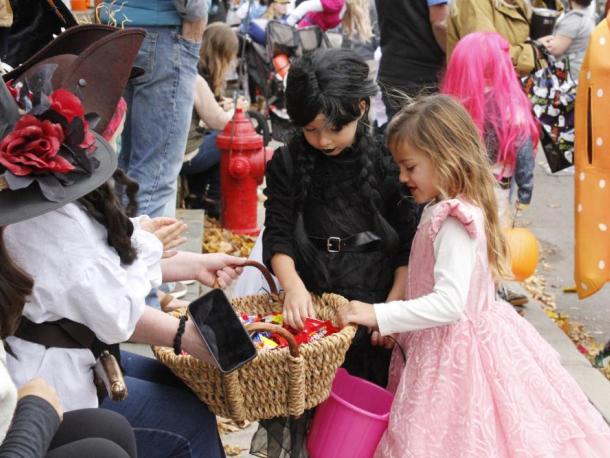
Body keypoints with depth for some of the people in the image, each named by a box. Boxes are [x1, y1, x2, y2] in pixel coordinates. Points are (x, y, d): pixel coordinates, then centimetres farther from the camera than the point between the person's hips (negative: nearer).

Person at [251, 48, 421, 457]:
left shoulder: (388, 162, -3)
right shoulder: (288, 164, 3)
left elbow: (409, 244, -2)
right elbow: (277, 237, -1)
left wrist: (394, 305, -11)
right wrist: (293, 286, -19)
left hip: (374, 304, -1)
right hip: (310, 303, 1)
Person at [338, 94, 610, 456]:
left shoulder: (454, 220, -21)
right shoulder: (443, 210, 7)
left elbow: (449, 303, -29)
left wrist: (380, 315, -27)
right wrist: (392, 323, 10)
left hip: (454, 349, -9)